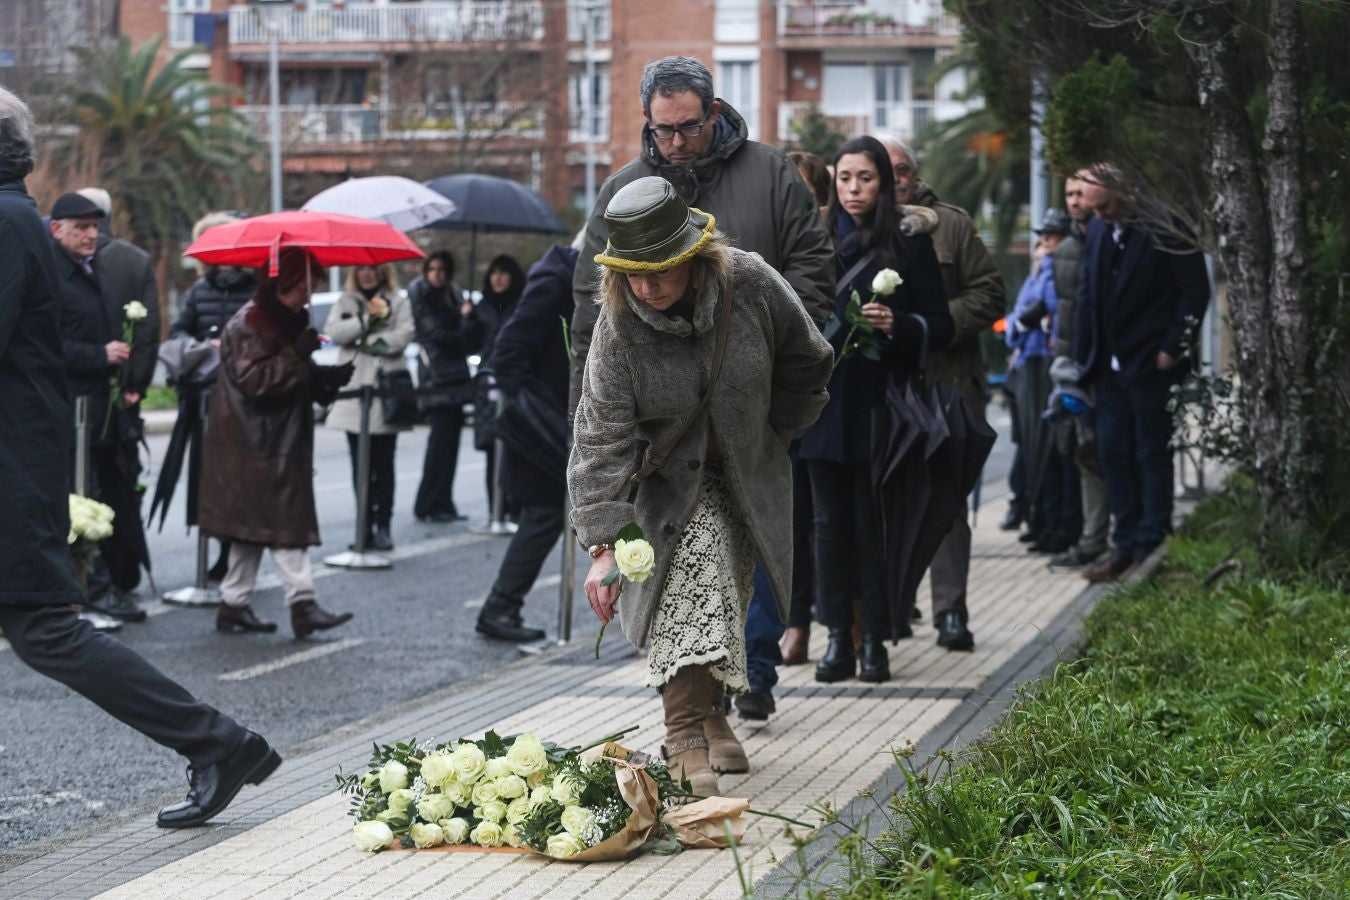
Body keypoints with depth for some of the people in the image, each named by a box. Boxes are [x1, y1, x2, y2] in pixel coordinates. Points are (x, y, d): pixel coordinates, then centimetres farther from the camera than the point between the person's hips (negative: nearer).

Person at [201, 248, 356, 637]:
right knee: (284, 522, -13)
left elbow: (295, 381, 24)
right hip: (256, 445, -10)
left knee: (252, 530, 11)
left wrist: (327, 378, 5)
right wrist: (296, 355, -27)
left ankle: (233, 605, 16)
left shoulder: (286, 321, 18)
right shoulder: (248, 325, -12)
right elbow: (252, 379, -21)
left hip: (277, 442, 10)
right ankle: (303, 604, -17)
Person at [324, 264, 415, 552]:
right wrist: (368, 318, -10)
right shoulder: (345, 302, 14)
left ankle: (383, 526, 2)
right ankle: (365, 525, 7)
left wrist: (363, 340, -8)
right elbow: (334, 332, -2)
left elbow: (403, 336, -7)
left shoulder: (398, 302, 8)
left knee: (383, 463, -1)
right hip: (353, 388, 2)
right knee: (360, 464, 3)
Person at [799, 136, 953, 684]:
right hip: (824, 405, 3)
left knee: (874, 524, -2)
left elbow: (940, 325, 0)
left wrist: (897, 325, -17)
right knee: (831, 523, 3)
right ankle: (838, 640, 8)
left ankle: (874, 642, 3)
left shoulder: (909, 244, 2)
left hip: (877, 405, -3)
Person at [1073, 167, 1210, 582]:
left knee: (1153, 455, -1)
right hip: (1111, 365, 7)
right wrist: (1085, 356, 8)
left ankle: (1151, 548, 4)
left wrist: (1172, 349, -13)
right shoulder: (1099, 229, 9)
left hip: (1152, 365, -7)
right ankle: (1125, 544, 15)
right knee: (1114, 453, 8)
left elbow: (1196, 290, -11)